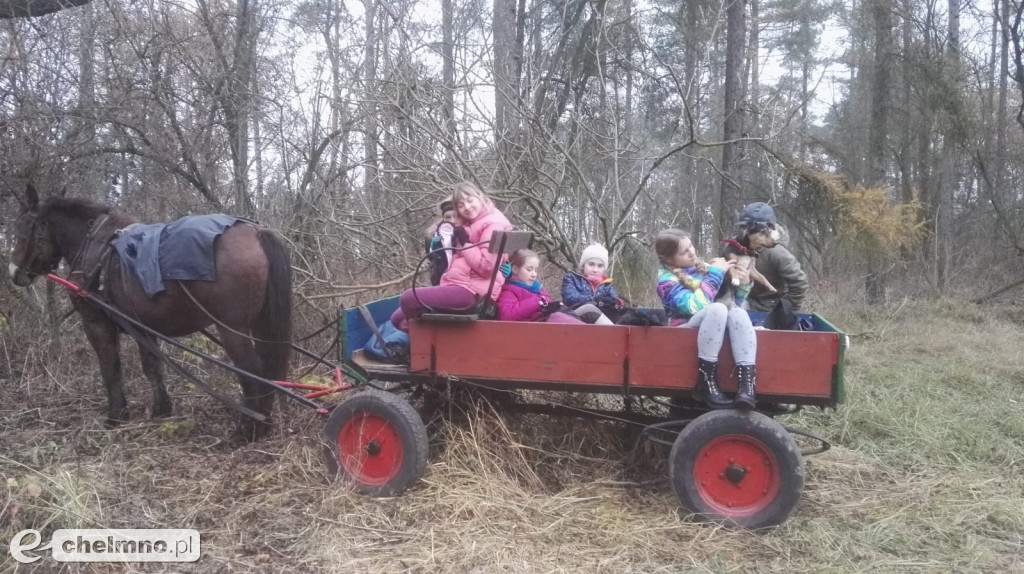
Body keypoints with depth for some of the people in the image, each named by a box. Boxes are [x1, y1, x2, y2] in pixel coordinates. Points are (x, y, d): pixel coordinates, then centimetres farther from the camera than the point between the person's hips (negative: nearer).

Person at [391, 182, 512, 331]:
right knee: (398, 318, 9)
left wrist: (465, 243, -9)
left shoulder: (492, 224, -8)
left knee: (408, 298, -19)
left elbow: (487, 266, -19)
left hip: (472, 292, -11)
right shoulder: (470, 225, 23)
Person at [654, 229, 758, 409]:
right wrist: (715, 274, -14)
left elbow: (732, 302, 21)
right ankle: (706, 382, -34)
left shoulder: (703, 268, 14)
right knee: (718, 308, -33)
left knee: (737, 312, -27)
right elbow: (696, 305, -22)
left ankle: (746, 383, -42)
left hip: (715, 328, 5)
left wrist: (742, 286, 1)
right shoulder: (667, 279, -4)